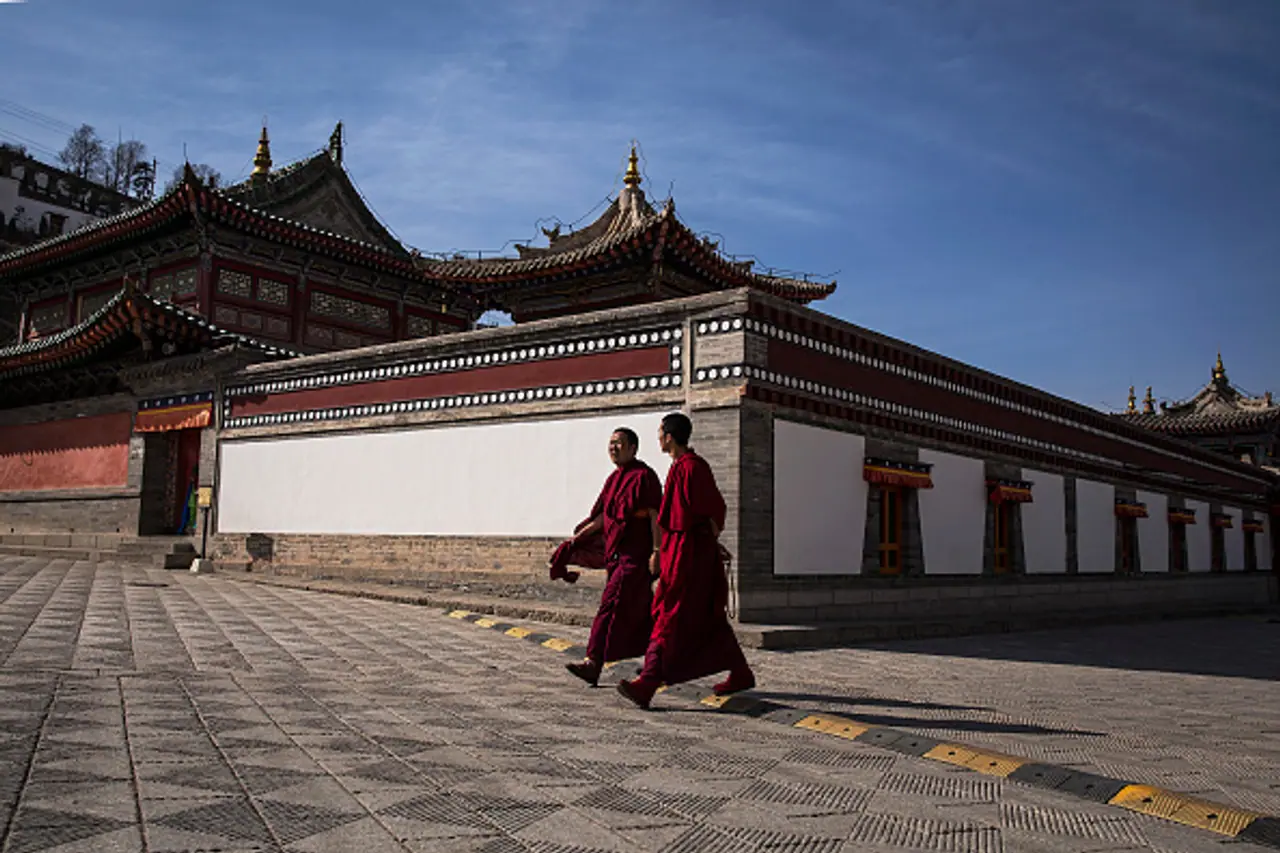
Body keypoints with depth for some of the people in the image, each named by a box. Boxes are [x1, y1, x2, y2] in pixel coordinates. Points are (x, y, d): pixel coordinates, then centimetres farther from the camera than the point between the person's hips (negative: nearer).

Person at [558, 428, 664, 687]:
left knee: (612, 605, -14)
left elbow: (654, 516, -15)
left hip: (635, 556, -9)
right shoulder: (614, 479, 16)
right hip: (617, 554, 9)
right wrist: (576, 540, 14)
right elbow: (601, 517, 19)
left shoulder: (643, 476, -9)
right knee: (640, 612, 13)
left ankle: (593, 663, -16)